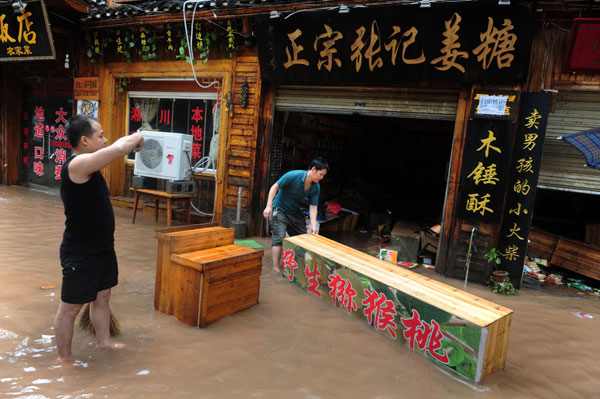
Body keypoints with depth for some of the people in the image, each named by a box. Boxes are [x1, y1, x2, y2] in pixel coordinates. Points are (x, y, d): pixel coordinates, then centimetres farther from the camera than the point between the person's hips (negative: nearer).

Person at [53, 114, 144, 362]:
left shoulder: (89, 165, 6)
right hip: (80, 255, -10)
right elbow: (119, 148, -34)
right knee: (70, 307, 9)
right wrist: (137, 138, -17)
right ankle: (64, 357, 27)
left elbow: (116, 151, 18)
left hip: (102, 249, 10)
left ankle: (104, 342, 43)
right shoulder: (77, 165, -26)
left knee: (102, 297, 24)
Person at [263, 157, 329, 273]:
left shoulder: (316, 187, -10)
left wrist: (313, 225, -20)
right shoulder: (293, 176, -27)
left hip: (296, 213, 6)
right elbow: (275, 187, -19)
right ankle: (276, 268, -1)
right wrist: (269, 206, -25)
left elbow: (313, 207, -8)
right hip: (280, 210, -6)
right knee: (279, 239, -13)